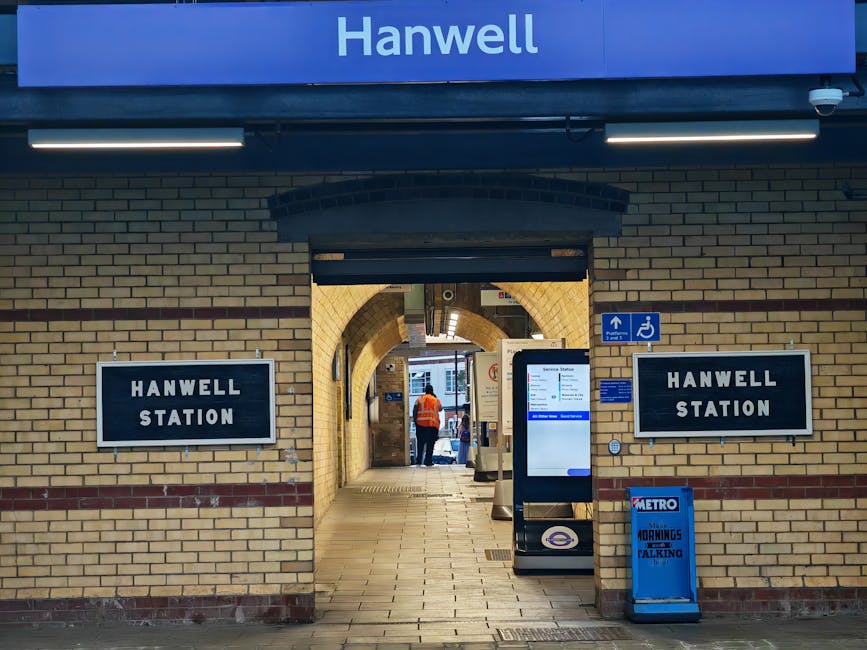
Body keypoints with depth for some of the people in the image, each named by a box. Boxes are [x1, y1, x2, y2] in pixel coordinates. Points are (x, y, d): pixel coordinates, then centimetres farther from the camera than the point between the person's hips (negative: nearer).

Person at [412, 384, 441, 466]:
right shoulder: (436, 400, 8)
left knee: (420, 443, 10)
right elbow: (440, 409, 23)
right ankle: (428, 461, 1)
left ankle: (419, 461, 6)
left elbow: (415, 409, -4)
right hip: (433, 423, 0)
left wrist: (414, 418, 0)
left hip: (421, 423, 1)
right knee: (430, 444, 4)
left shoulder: (420, 399, 6)